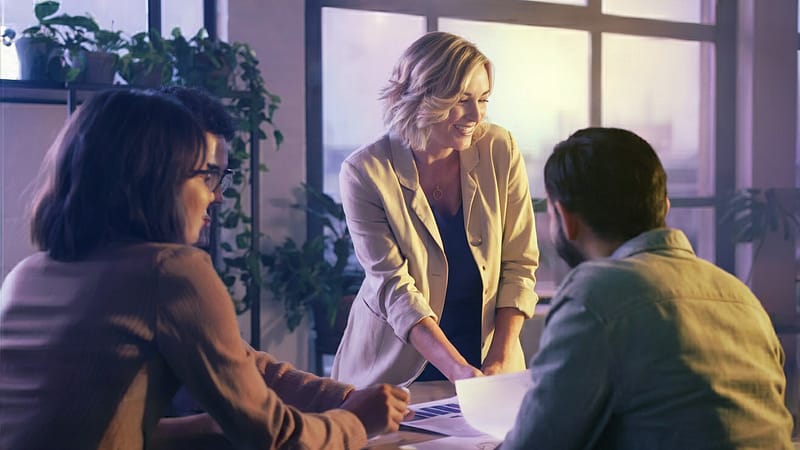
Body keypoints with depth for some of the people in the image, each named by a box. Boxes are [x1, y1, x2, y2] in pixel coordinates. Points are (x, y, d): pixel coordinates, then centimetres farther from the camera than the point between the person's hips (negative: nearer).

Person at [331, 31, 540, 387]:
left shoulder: (500, 151, -3)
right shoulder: (365, 172, -11)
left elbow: (519, 265, 0)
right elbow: (393, 286, -14)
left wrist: (500, 361, -10)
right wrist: (457, 369, -24)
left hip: (485, 361, 2)